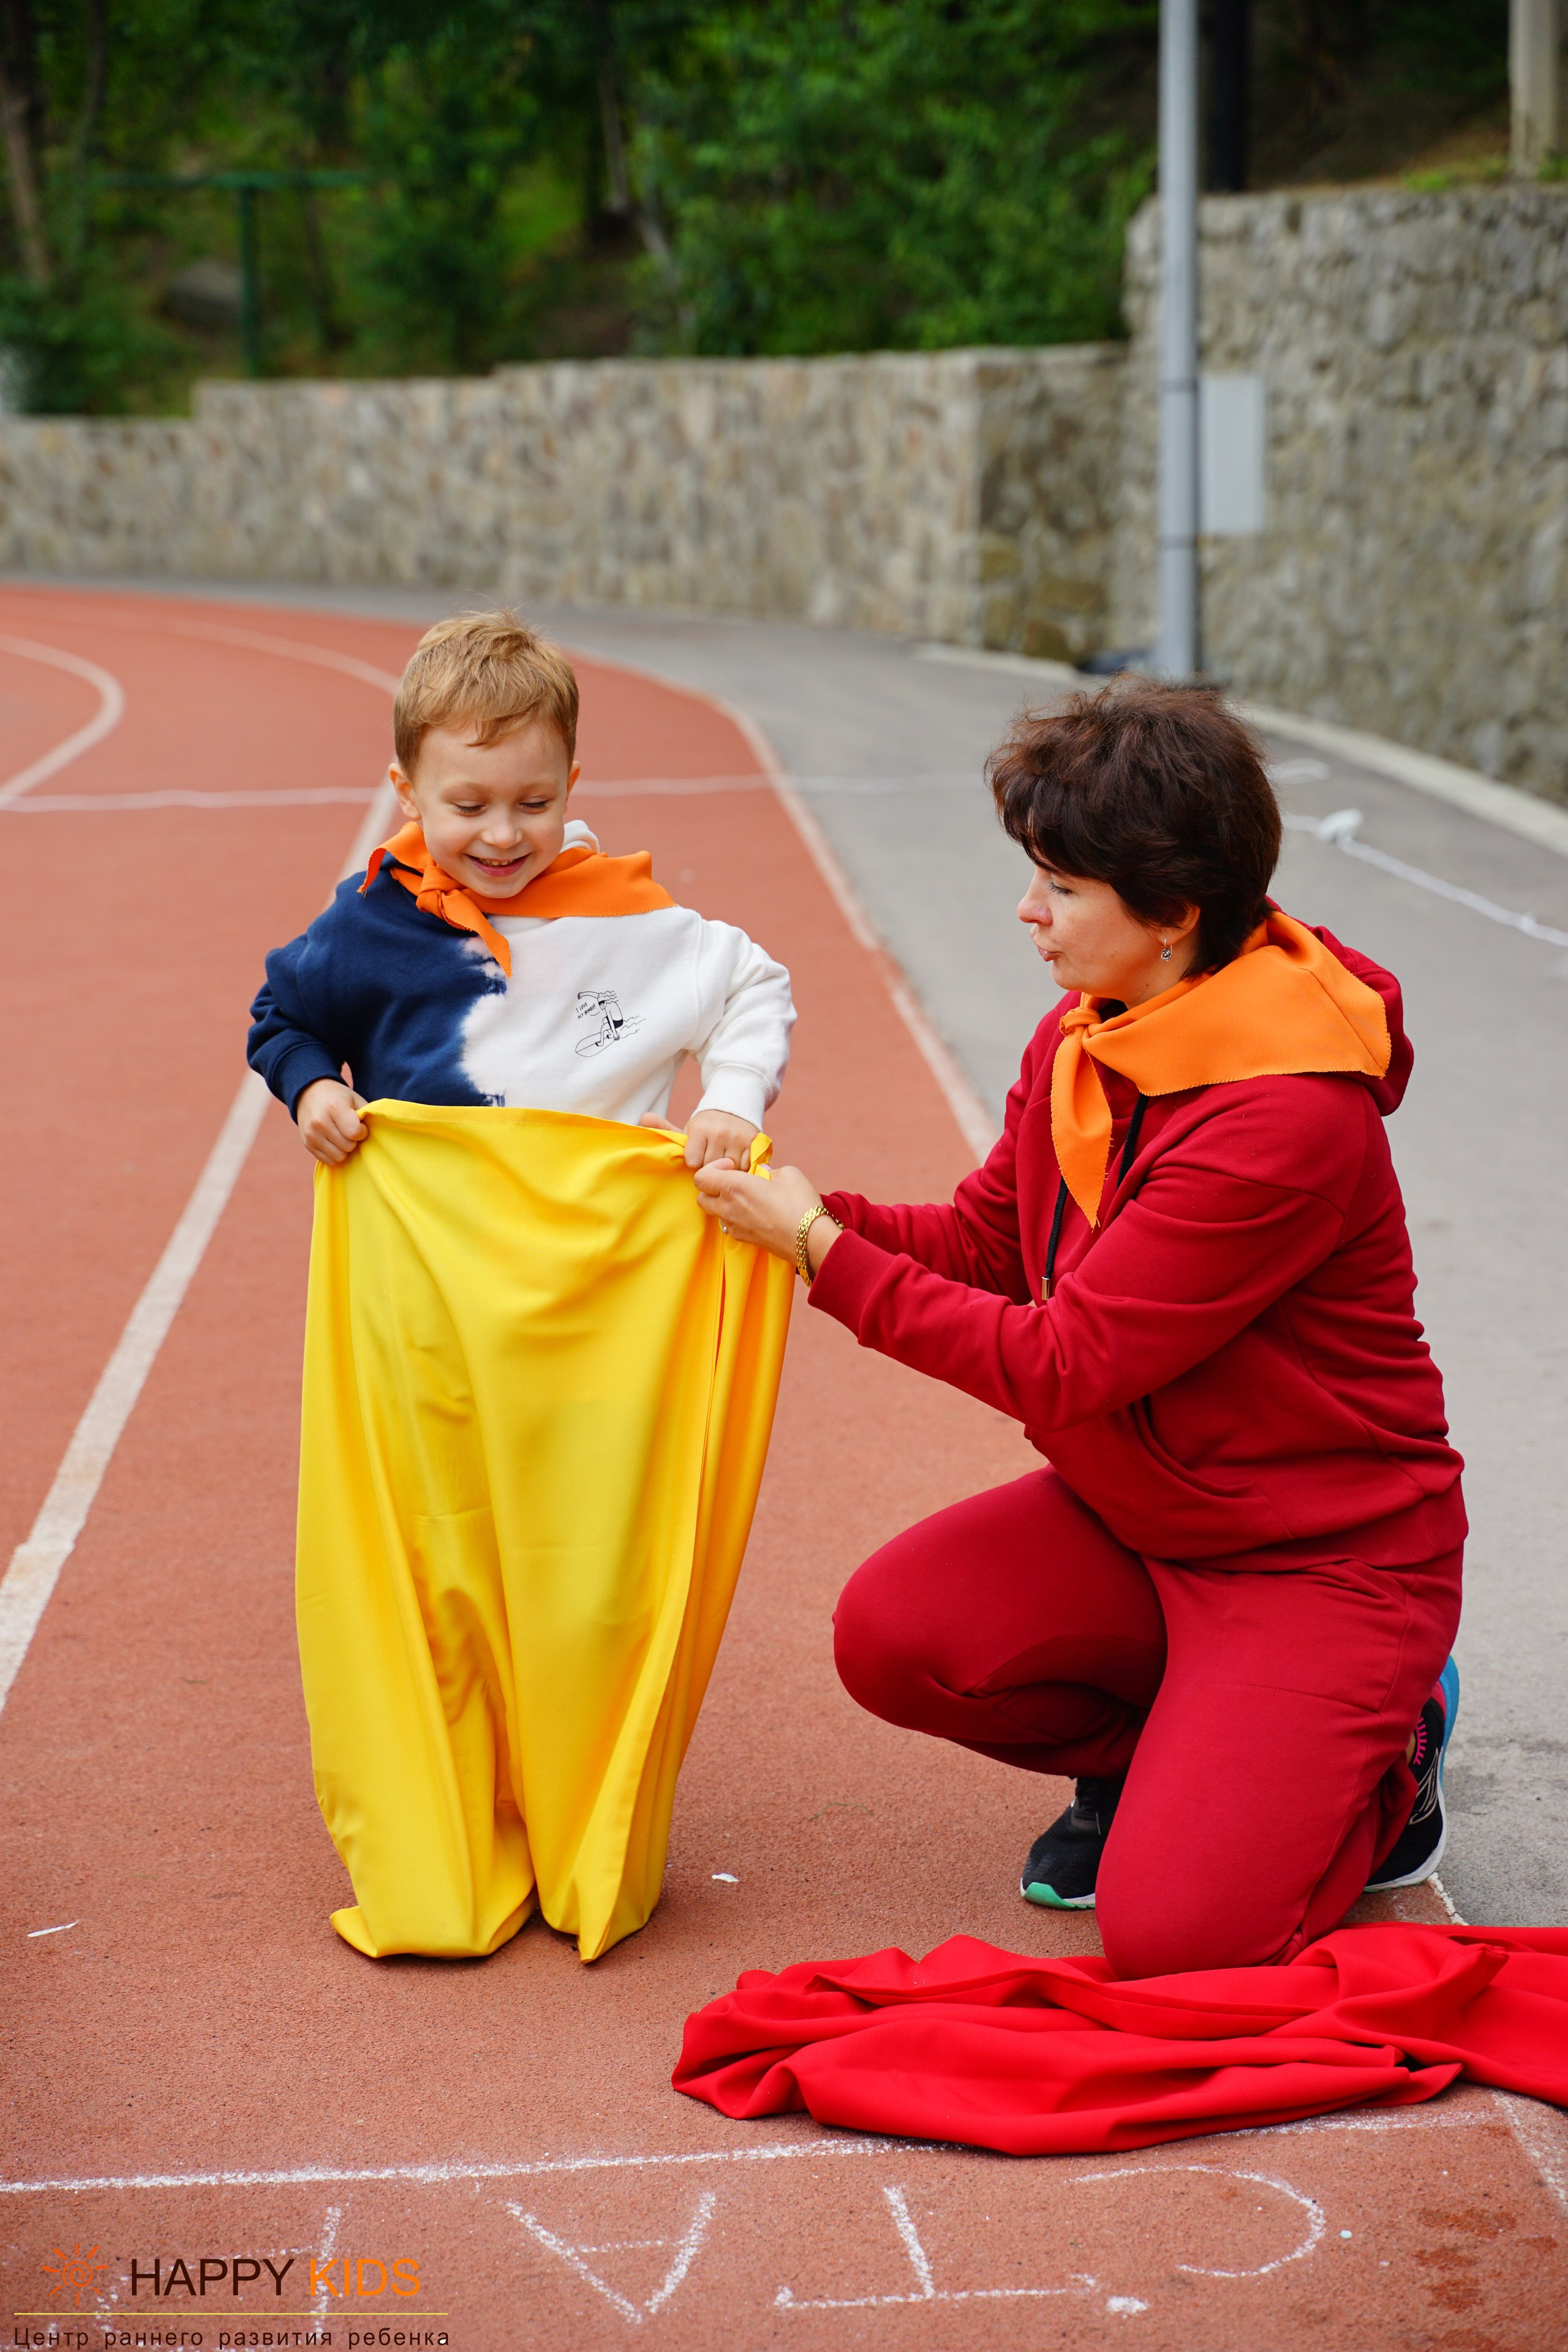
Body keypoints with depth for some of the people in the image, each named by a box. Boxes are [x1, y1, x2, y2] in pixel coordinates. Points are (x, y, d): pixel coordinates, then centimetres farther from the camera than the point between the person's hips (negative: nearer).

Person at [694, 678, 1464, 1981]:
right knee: (892, 1632, -16)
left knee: (1170, 1930, -20)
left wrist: (824, 1250, -21)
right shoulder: (1086, 1039, -2)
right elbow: (980, 1240, 10)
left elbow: (1063, 1367, -27)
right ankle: (1155, 1752, 12)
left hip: (1327, 1555, -7)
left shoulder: (1289, 1115, -29)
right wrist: (808, 1208, -7)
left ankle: (1387, 1753, 11)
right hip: (1130, 1510, 8)